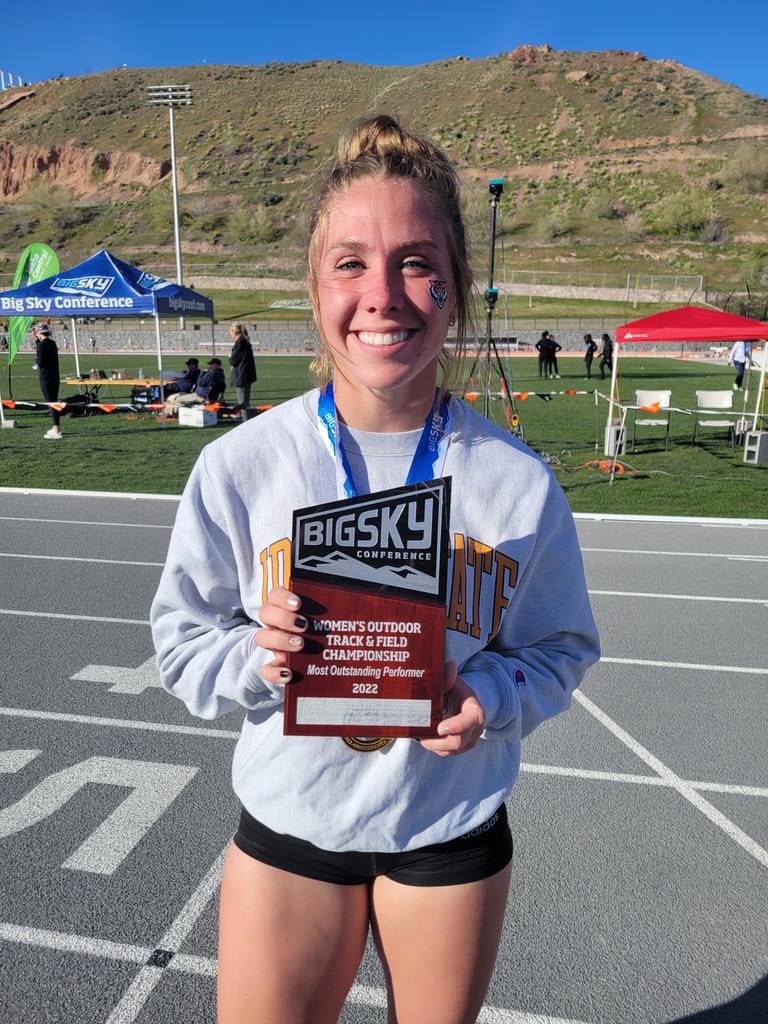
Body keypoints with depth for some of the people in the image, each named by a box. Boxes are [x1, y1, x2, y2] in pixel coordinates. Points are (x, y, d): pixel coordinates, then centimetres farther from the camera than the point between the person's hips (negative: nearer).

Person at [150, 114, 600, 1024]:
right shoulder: (238, 465, -15)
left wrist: (491, 697, -20)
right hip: (287, 827, 0)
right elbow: (181, 646, -5)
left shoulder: (517, 481, -14)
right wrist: (256, 657, -25)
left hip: (452, 837, 1)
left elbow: (562, 647, -1)